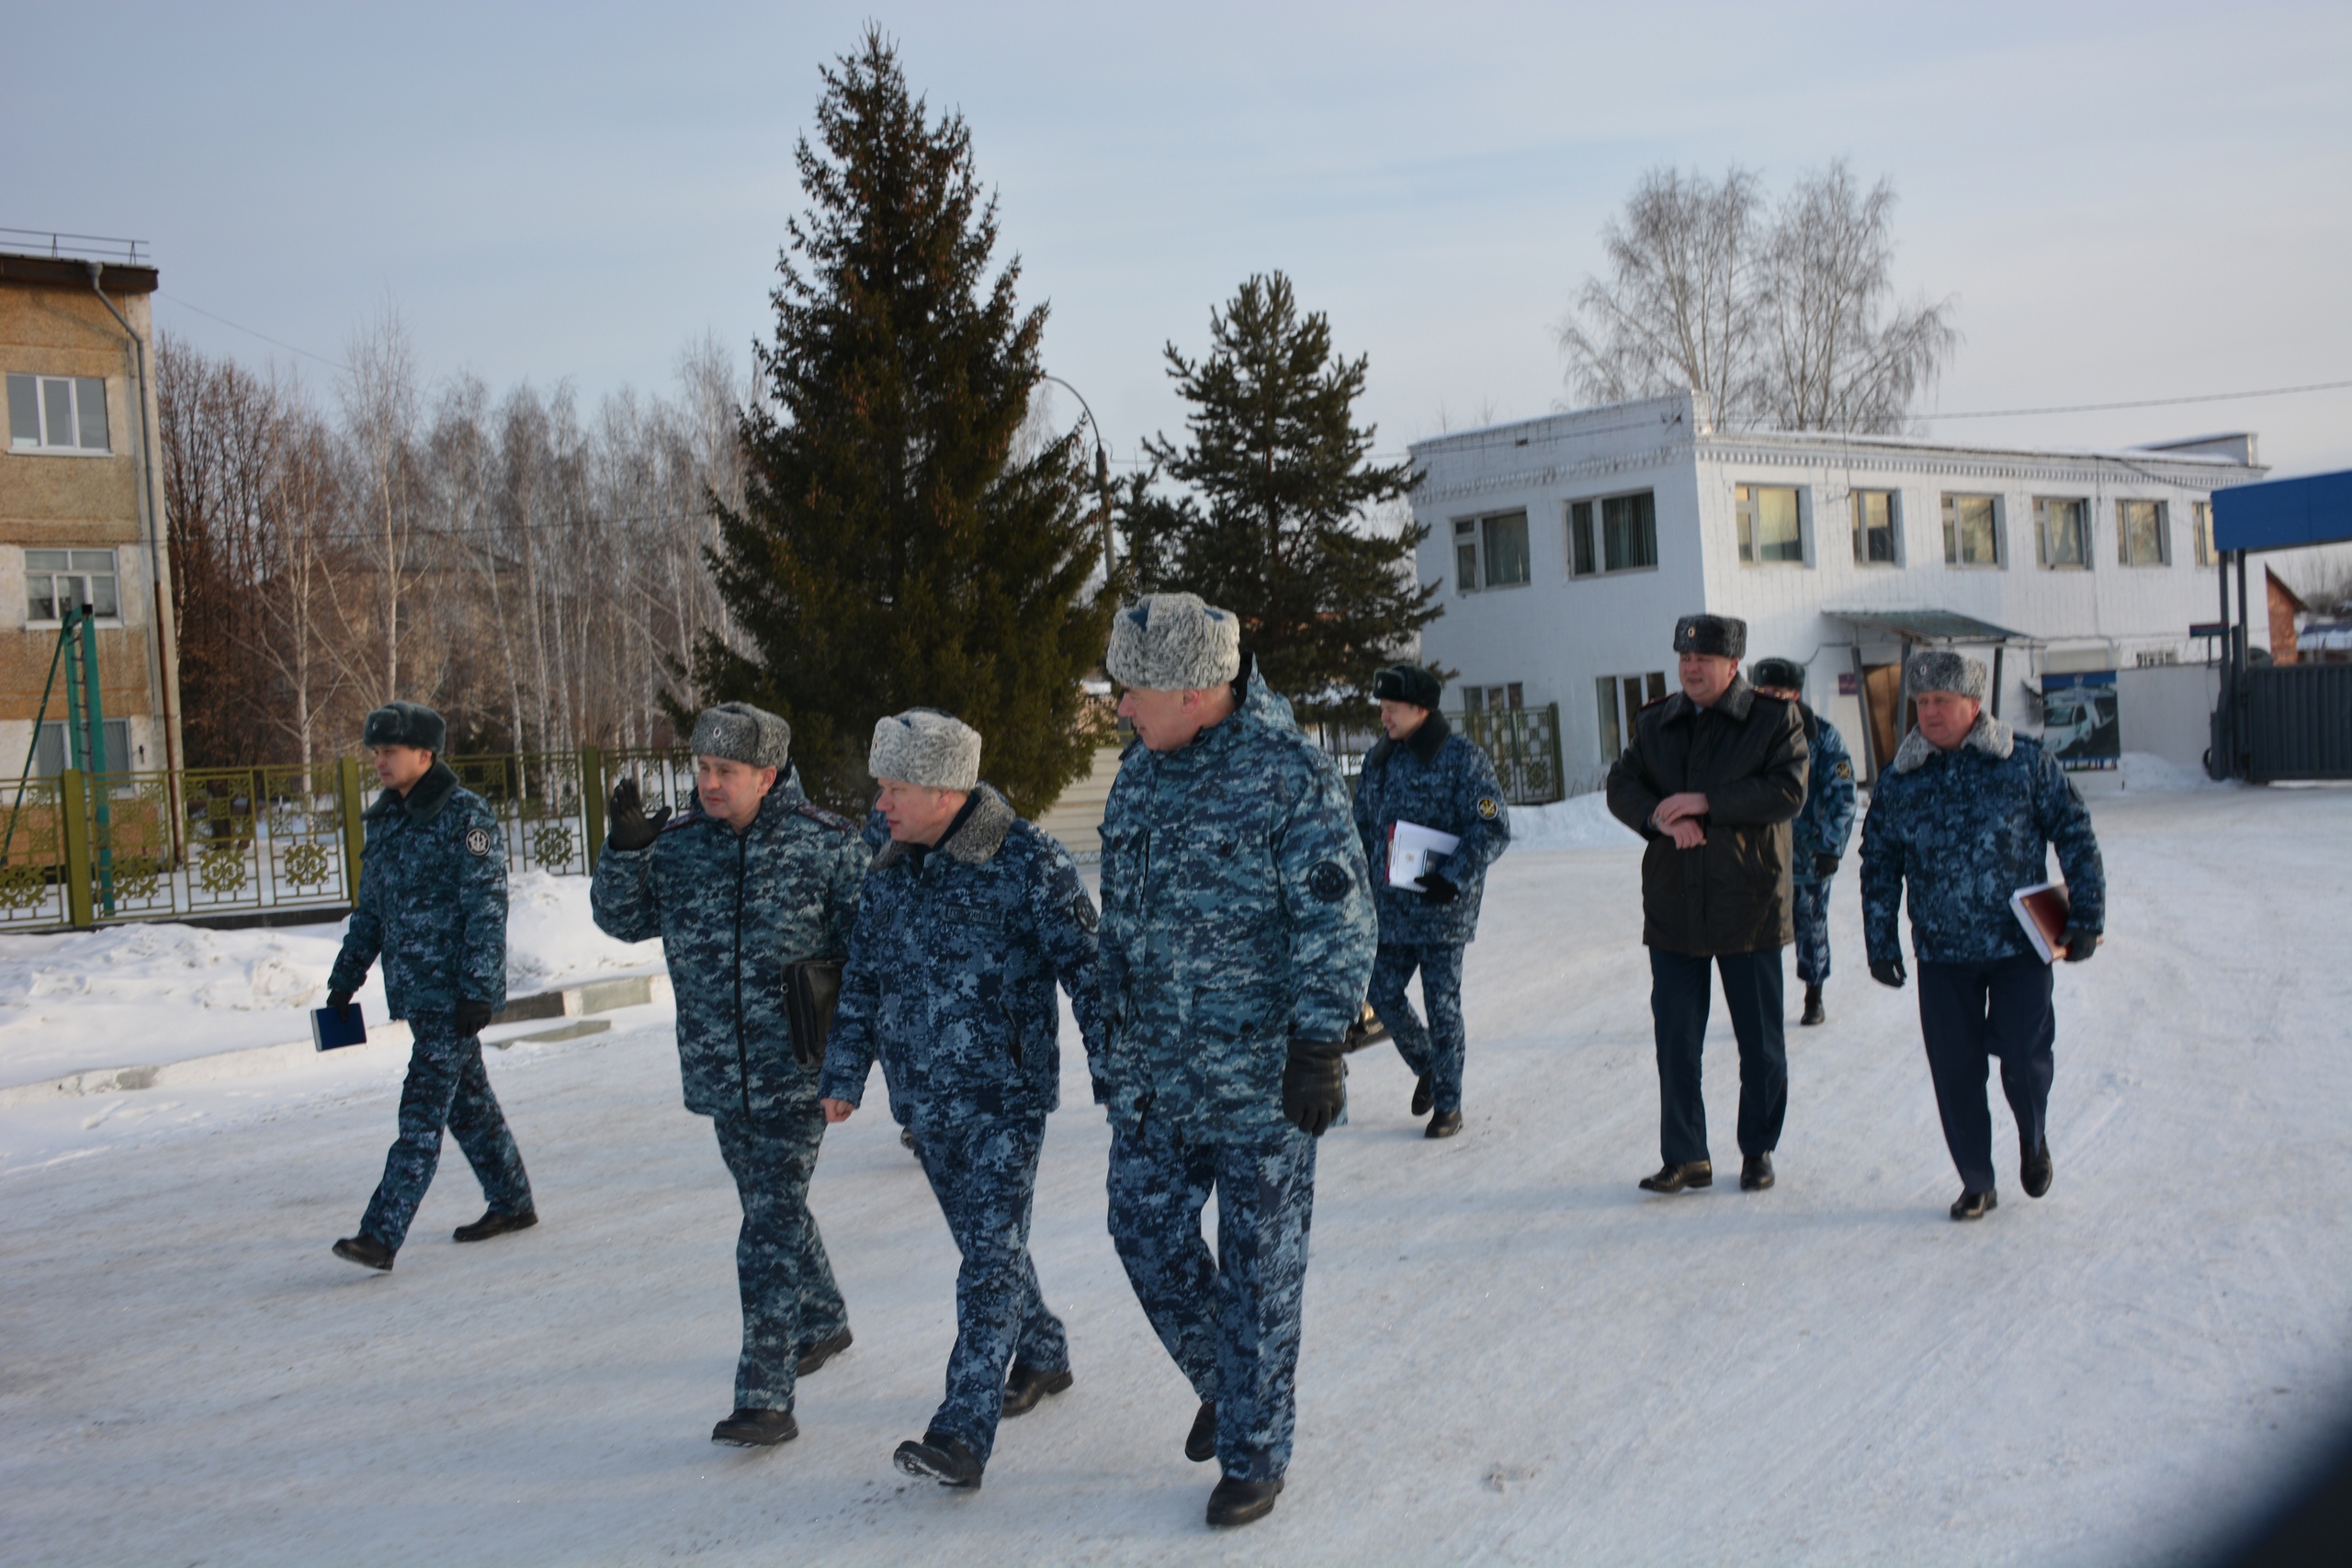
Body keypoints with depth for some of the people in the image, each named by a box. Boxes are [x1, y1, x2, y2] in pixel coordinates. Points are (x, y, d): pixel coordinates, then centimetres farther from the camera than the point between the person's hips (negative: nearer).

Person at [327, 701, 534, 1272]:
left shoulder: (465, 817, -12)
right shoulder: (386, 821, 12)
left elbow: (486, 908, -16)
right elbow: (370, 910, 20)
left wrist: (478, 989, -20)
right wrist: (345, 979, 18)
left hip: (455, 993, -8)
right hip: (415, 990, 8)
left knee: (422, 1112, -9)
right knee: (467, 1101, 16)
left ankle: (380, 1235, -12)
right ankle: (512, 1203, 28)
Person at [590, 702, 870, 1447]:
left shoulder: (825, 843, -8)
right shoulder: (679, 846, 3)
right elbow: (622, 918, 6)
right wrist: (624, 851, -11)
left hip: (796, 1071, -5)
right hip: (719, 1074, 5)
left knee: (771, 1230, -10)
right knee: (774, 1210, 21)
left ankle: (765, 1397, -6)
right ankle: (823, 1322, 45)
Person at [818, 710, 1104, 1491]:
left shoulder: (1026, 860, -11)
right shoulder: (889, 875, 9)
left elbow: (1082, 963, -11)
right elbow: (862, 982, 17)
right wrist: (843, 1075, 15)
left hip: (1005, 1093, -7)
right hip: (927, 1102, 7)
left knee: (992, 1256, -9)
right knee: (982, 1245, 18)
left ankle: (962, 1433, -12)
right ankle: (1043, 1355, 39)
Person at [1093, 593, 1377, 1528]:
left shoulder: (1290, 776, -14)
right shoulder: (1141, 773, 8)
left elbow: (1338, 923, -14)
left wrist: (1318, 1046, -17)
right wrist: (1111, 1039, 18)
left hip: (1261, 1079, -6)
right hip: (1153, 1073, 6)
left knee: (1258, 1268, 4)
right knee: (1147, 1239, 10)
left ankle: (1254, 1452, 19)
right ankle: (1221, 1382, 36)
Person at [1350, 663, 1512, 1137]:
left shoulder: (1463, 759, -8)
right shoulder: (1378, 760, 10)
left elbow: (1494, 830, -11)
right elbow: (1362, 827, 19)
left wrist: (1454, 878, -19)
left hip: (1442, 910, -5)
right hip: (1390, 909, 6)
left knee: (1442, 1005, 0)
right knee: (1384, 995, 6)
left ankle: (1447, 1105, 13)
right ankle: (1426, 1066, 33)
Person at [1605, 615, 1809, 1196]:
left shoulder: (1774, 719, -2)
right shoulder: (1656, 723, 10)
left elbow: (1789, 790, -14)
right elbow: (1622, 787, 2)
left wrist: (1706, 803, -20)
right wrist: (1663, 818, -18)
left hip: (1749, 904, -3)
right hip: (1672, 907, 3)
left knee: (1760, 1039, 8)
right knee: (1674, 1037, 5)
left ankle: (1758, 1151, 23)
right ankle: (1684, 1157, 13)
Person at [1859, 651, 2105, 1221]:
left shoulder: (2026, 762, -2)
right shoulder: (1898, 782, 5)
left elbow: (2075, 835, 2)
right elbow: (1879, 866, 11)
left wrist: (2085, 916, -2)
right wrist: (1881, 943, 7)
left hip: (2021, 944, -2)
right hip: (1941, 955, 2)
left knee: (2023, 1056, -5)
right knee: (1956, 1072, 3)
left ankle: (2033, 1139, 28)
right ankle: (1976, 1184, 19)